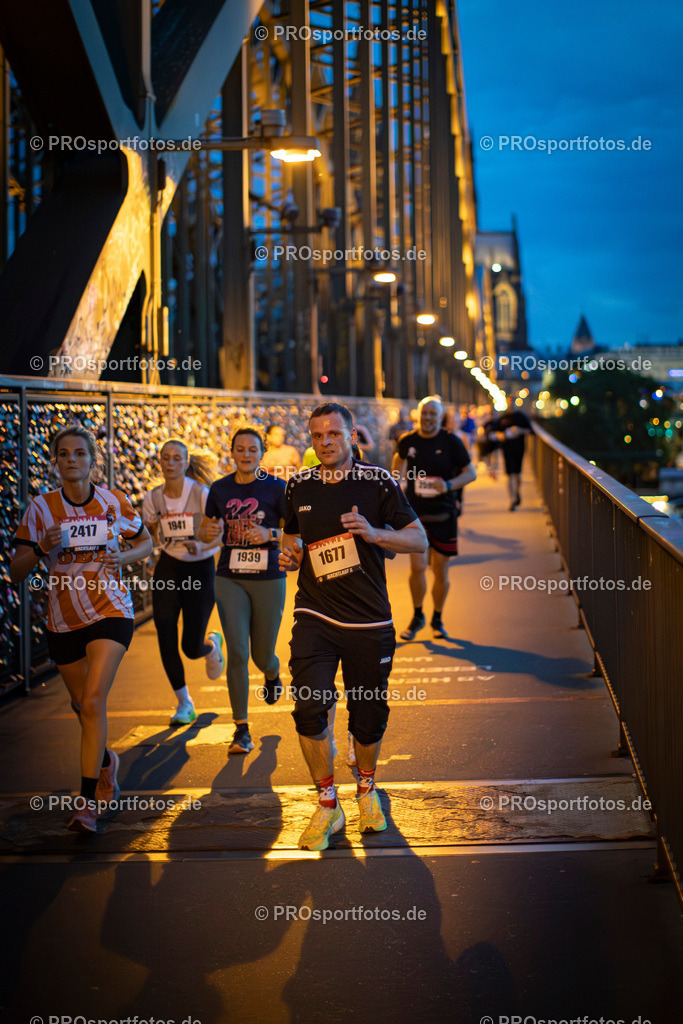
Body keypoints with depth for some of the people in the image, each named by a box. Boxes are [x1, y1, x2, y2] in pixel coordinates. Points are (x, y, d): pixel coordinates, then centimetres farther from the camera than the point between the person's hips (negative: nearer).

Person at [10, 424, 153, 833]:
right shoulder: (41, 508, -4)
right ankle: (106, 762, 46)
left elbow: (146, 542, 12)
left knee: (93, 702, -17)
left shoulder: (114, 503, -4)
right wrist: (42, 548, -24)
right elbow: (16, 572, -4)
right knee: (83, 707, 15)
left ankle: (88, 802, -13)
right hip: (64, 620, 3)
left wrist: (122, 557, -10)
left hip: (111, 613, -2)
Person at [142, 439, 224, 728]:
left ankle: (212, 644, 37)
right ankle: (184, 703, 13)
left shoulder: (201, 494, -15)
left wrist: (201, 546, -32)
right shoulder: (152, 498, -3)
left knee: (192, 647, -3)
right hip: (168, 569, 3)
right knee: (166, 639, -7)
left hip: (201, 569, -3)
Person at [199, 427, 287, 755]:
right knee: (237, 652, -9)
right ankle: (241, 729, -1)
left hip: (268, 578, -1)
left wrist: (269, 534, -20)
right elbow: (204, 531, 16)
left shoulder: (276, 488, -3)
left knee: (262, 656, 7)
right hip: (230, 579, 1)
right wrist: (208, 532, -7)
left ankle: (273, 673, 47)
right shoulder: (220, 489, 5)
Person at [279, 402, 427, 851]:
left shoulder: (377, 482, -3)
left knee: (369, 715, 9)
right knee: (309, 707, -14)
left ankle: (367, 789, 37)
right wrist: (290, 553, 1)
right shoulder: (300, 486, 7)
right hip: (315, 616, 1)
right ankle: (328, 805, 2)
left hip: (369, 620, -1)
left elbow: (419, 539, -2)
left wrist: (374, 533, -19)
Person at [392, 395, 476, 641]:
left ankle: (437, 619, 27)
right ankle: (417, 616, 14)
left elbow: (471, 473, -2)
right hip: (415, 514, 0)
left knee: (441, 571, 5)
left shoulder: (451, 442, -5)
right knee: (417, 567, -10)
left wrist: (449, 485, -17)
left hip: (444, 516, 0)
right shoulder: (407, 441, 1)